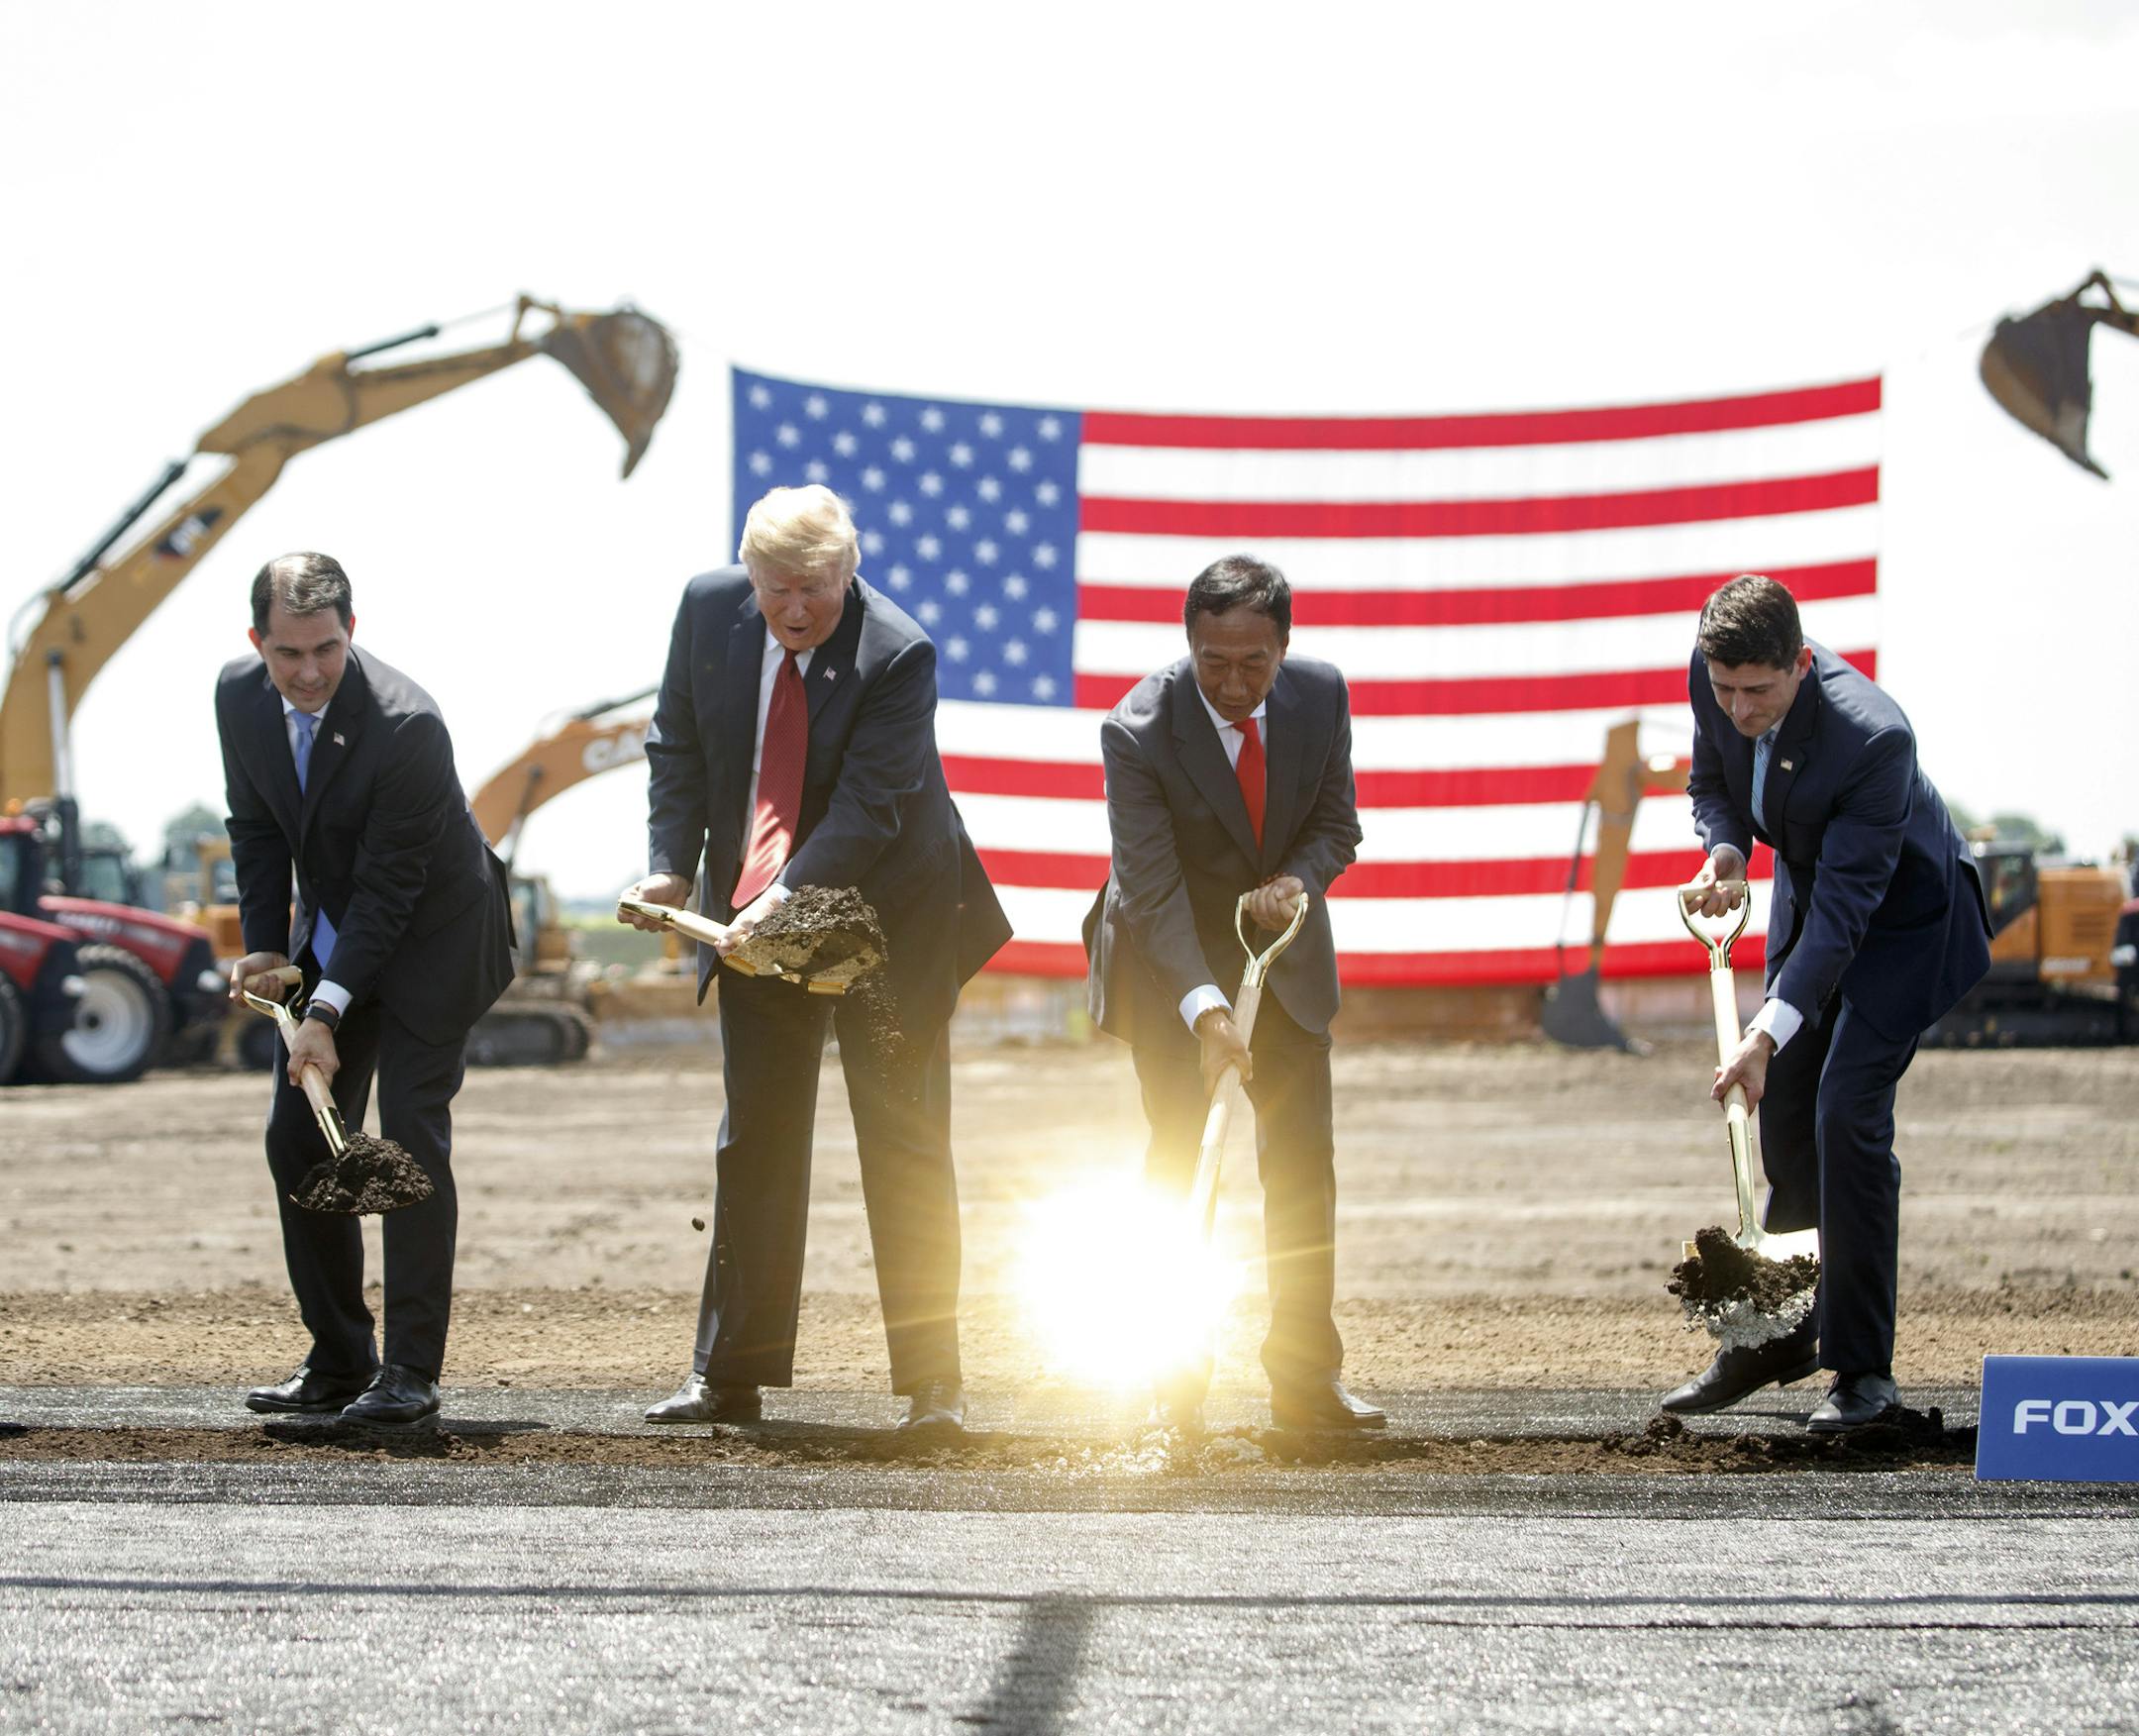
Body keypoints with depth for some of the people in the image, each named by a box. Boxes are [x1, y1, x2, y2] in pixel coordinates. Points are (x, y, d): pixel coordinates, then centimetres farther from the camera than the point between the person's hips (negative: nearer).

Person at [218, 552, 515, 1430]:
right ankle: (338, 1361, 13)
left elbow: (389, 885, -26)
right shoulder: (240, 696, -10)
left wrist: (329, 1010, -28)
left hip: (430, 931, -7)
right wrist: (266, 947, -3)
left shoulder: (405, 723, -30)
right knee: (297, 1139, 3)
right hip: (329, 930, 7)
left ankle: (411, 1371, -10)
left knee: (411, 1136, -13)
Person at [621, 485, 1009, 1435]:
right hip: (752, 915, 4)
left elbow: (867, 810, -27)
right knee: (753, 1141, 8)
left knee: (905, 1148, -3)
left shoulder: (897, 655, -23)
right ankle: (728, 1375, 13)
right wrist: (672, 866, -9)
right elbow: (678, 748, 3)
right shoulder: (709, 609, -8)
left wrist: (784, 900, -39)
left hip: (885, 918, -4)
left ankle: (933, 1381, 1)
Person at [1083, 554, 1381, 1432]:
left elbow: (1337, 823, -1)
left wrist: (1298, 880, -23)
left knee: (1303, 1160, 4)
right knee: (1177, 1163, -7)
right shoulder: (1138, 731, -26)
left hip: (1284, 944, 4)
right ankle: (1174, 1384, -2)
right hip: (1171, 956, -4)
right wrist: (1204, 1007, -38)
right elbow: (1152, 889, -28)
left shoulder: (1320, 695, -13)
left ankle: (1306, 1381, 9)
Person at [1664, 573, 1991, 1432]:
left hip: (1902, 917, -7)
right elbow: (1713, 779, 4)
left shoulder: (1874, 738, -37)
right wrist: (1725, 849, -18)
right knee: (1783, 1109, 9)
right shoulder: (1714, 677, -18)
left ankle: (1862, 1367, -10)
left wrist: (1768, 1034, -40)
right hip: (1809, 894, 7)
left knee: (1848, 1110, -17)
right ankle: (1780, 1331, 24)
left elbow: (1843, 910, -35)